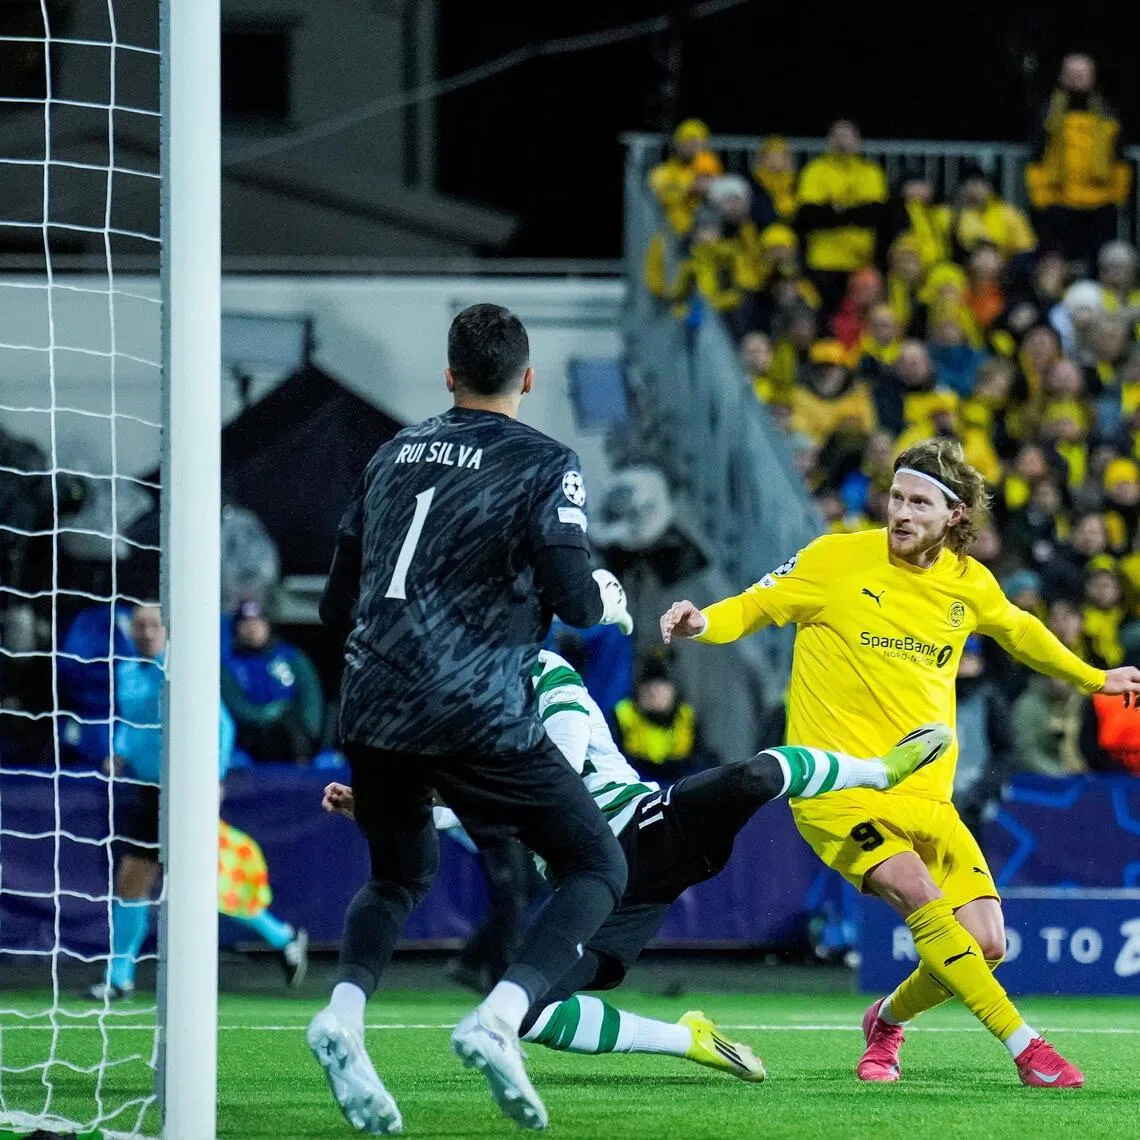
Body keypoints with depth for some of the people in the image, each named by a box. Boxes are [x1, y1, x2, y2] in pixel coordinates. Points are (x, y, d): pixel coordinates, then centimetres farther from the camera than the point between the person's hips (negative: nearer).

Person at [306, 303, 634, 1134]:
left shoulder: (392, 456, 15)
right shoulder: (543, 464, -1)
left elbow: (338, 606, 19)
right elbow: (575, 600, -11)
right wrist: (609, 601, 12)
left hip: (373, 713, 5)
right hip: (479, 716, -5)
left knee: (401, 874, 27)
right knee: (598, 869, 7)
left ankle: (344, 1016, -2)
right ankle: (500, 1019, -17)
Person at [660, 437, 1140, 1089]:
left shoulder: (970, 583, 7)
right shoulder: (836, 560, -5)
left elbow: (1019, 632, 28)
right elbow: (753, 608, 4)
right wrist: (702, 623, -17)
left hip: (926, 795, 5)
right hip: (836, 786, -5)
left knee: (985, 944, -8)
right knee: (921, 895, -30)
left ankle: (889, 1020, 24)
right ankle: (1022, 1044, -22)